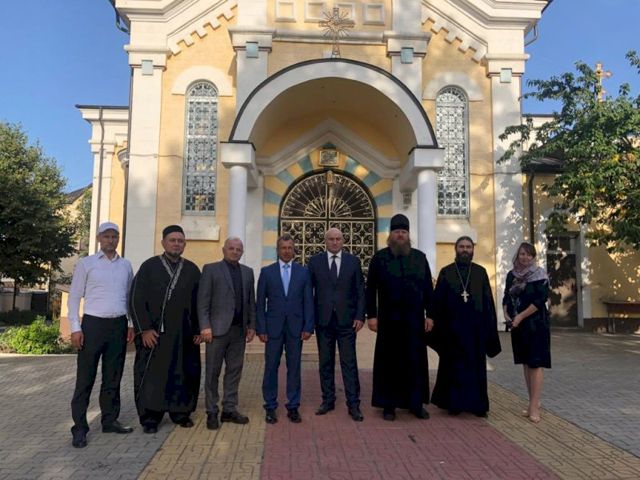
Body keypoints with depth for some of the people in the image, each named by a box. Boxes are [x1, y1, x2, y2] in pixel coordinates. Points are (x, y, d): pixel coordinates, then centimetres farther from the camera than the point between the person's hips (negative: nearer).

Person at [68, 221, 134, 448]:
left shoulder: (126, 265, 10)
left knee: (113, 377, 11)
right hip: (93, 323, -4)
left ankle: (110, 420, 22)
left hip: (119, 325, 4)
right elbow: (74, 297, -2)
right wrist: (75, 327, -9)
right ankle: (79, 427, 8)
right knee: (85, 378, 0)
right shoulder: (86, 263, -1)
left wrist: (131, 324, 8)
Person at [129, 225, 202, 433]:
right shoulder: (149, 267, -1)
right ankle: (150, 418, 16)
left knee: (183, 375, 8)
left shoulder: (192, 270, 7)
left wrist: (198, 330, 4)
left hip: (184, 334, 3)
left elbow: (199, 302, 10)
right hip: (154, 333, -2)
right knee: (151, 375, 4)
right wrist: (144, 329, -10)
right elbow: (136, 300, -3)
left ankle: (181, 412, 23)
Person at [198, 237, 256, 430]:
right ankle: (212, 412, 13)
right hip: (218, 328, -4)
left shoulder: (248, 272, 13)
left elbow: (251, 301, 13)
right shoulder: (211, 269, 0)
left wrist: (252, 326, 7)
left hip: (239, 329, 4)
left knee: (234, 371, 9)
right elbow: (203, 300, -5)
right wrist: (205, 326, -12)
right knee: (213, 372, 4)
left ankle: (229, 409, 19)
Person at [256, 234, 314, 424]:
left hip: (295, 328, 1)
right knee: (271, 368, 5)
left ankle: (293, 407, 19)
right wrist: (261, 329, -4)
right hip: (273, 328, 0)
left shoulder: (303, 272, 6)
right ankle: (270, 407, 18)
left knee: (294, 368, 7)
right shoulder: (266, 272, 4)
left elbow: (308, 301, 4)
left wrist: (308, 327, -3)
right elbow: (260, 303, 2)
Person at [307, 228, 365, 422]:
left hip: (346, 320, -1)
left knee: (349, 363, 1)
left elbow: (360, 290, 4)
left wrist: (360, 316, -4)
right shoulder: (315, 261, 4)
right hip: (323, 320, 1)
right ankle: (328, 401, 22)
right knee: (325, 363, 10)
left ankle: (353, 405, 9)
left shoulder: (353, 261, 4)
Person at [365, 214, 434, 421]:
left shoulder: (420, 257, 5)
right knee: (390, 361, 6)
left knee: (415, 360, 8)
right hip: (389, 318, -2)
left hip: (414, 318, 2)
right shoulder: (379, 258, -1)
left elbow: (428, 287, 6)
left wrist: (429, 314, 2)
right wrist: (371, 315, -7)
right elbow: (371, 289, -1)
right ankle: (389, 405, 16)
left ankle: (416, 403, 21)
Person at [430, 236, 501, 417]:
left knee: (476, 366, 8)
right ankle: (454, 403, 17)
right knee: (453, 366, 7)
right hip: (453, 326, -1)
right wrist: (438, 326, -4)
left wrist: (489, 327, 0)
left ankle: (477, 404, 19)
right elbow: (438, 301, 0)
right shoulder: (446, 272, 2)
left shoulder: (481, 272, 6)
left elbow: (488, 301, 5)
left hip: (476, 327, 1)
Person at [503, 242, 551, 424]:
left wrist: (521, 316, -17)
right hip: (518, 325, 6)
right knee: (526, 363, 10)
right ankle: (533, 402, 20)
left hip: (536, 324, -6)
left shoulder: (539, 274, -6)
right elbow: (506, 297, 12)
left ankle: (534, 406, -5)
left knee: (536, 363, -6)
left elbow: (541, 299, -14)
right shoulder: (512, 275, 9)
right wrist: (506, 314, -6)